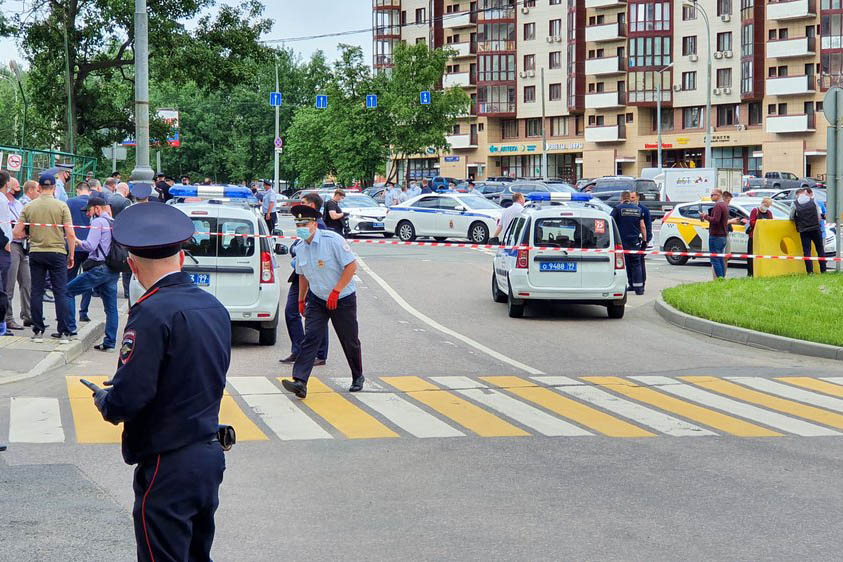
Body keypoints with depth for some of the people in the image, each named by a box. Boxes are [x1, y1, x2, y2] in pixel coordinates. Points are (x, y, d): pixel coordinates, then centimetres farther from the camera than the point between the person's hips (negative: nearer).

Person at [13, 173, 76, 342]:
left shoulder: (29, 207, 1)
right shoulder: (61, 206, -4)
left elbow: (17, 233, 1)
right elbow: (71, 234, -7)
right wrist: (71, 255, 3)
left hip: (35, 253, 2)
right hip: (57, 253, -2)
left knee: (36, 292, 7)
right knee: (60, 293, 3)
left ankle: (38, 331, 8)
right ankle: (63, 332, 2)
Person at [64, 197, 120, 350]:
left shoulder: (98, 222, -6)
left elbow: (90, 246, -17)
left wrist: (77, 241, 1)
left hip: (99, 268, -8)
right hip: (114, 271, 8)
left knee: (68, 291, 2)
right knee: (111, 307, 7)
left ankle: (70, 328, -1)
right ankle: (110, 342, 6)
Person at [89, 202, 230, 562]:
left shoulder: (153, 313, -19)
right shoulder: (213, 307, 6)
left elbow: (128, 397, -23)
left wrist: (104, 400, 0)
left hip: (169, 467, -8)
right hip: (211, 454, 8)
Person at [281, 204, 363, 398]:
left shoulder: (332, 240, -18)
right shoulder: (300, 249, 1)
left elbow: (351, 265, -18)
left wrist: (336, 291, -20)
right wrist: (301, 300, 19)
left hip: (343, 299, -4)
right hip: (317, 299, 4)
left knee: (349, 341, 6)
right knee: (311, 338, -11)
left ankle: (358, 378, 30)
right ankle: (300, 382, -22)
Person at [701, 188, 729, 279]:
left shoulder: (718, 205, -15)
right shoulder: (725, 205, 17)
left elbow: (715, 220, -25)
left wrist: (706, 216, -10)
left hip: (716, 236, -10)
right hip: (723, 235, 10)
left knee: (715, 259, -8)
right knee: (720, 259, 13)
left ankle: (719, 277, -13)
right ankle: (722, 278, 14)